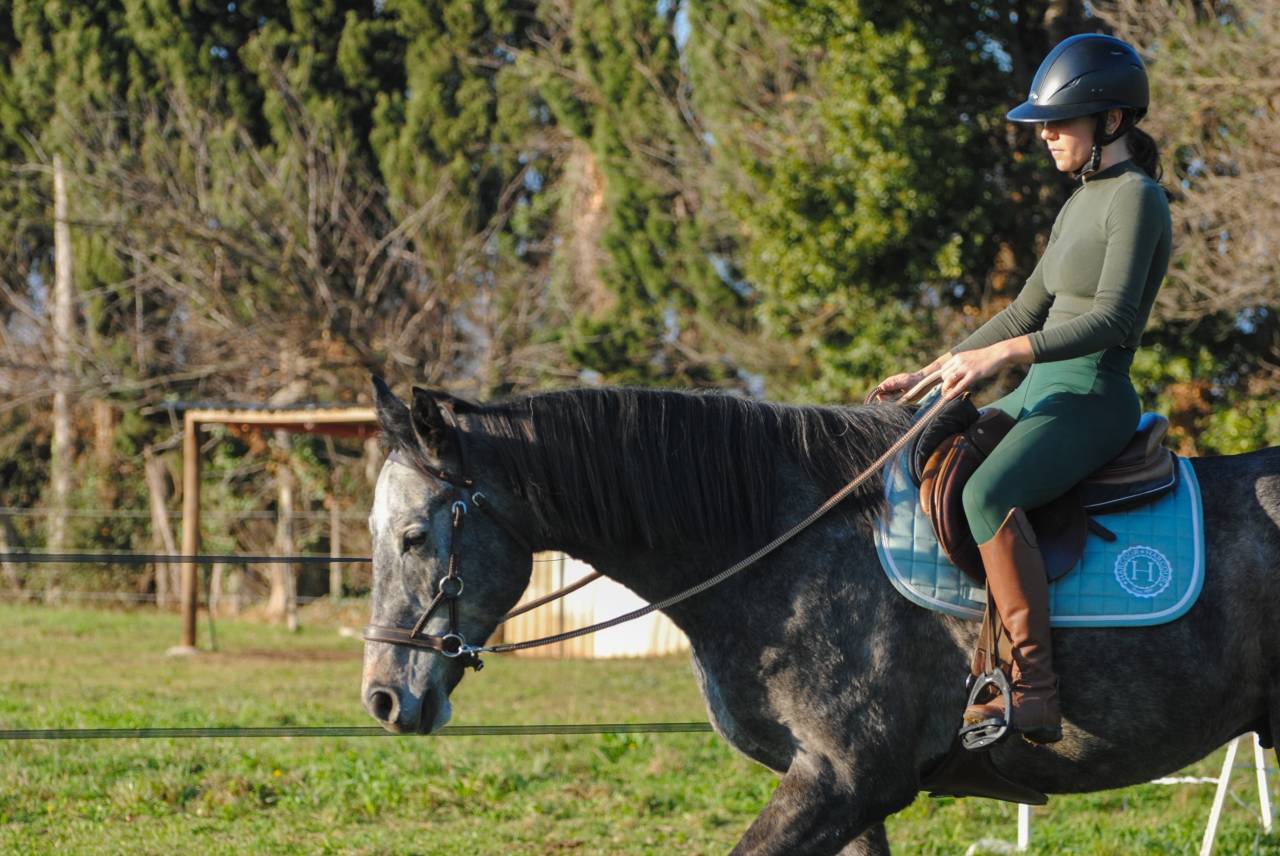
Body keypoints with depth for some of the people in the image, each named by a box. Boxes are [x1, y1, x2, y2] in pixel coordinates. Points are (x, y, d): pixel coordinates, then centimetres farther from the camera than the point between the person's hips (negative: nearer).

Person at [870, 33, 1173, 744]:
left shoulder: (1136, 198, -11)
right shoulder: (1080, 203, 18)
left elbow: (1111, 319, -21)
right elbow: (1026, 312, 22)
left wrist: (999, 356, -28)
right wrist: (927, 374, 16)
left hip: (1093, 399, -10)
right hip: (1041, 393, 10)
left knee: (988, 495, -35)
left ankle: (1033, 692, -36)